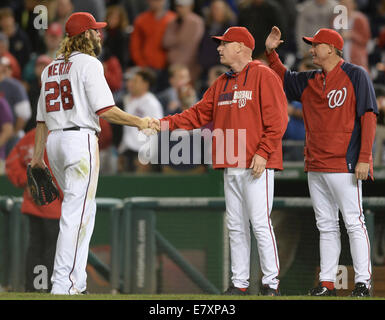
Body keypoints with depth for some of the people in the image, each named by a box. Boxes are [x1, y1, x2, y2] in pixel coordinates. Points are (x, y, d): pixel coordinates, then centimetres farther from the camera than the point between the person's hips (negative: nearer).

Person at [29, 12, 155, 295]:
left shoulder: (51, 68, 17)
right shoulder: (88, 63, -7)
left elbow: (42, 116, 17)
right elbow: (105, 110, -14)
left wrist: (38, 154, 19)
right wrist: (139, 122, -4)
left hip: (54, 140, 8)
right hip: (81, 139, -8)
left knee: (85, 208, 18)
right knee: (76, 215, -9)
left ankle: (77, 282, 16)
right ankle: (64, 287, -14)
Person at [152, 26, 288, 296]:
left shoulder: (263, 76, -6)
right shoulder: (222, 83, 19)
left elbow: (277, 119, -12)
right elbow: (201, 113, 17)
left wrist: (263, 153, -19)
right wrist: (167, 123, 5)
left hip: (257, 164, -8)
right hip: (231, 166, 8)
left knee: (260, 223, -10)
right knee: (236, 226, 9)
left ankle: (271, 282, -4)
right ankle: (240, 283, 13)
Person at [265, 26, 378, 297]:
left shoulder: (356, 76, -3)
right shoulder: (309, 81, 15)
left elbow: (368, 116, -8)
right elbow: (284, 78, 30)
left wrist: (364, 158, -15)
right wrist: (271, 52, 13)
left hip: (344, 163, -7)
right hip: (315, 167, 7)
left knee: (354, 222, -7)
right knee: (326, 225, 9)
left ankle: (363, 281, -5)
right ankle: (327, 282, 11)